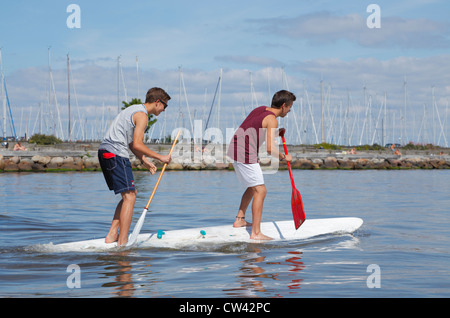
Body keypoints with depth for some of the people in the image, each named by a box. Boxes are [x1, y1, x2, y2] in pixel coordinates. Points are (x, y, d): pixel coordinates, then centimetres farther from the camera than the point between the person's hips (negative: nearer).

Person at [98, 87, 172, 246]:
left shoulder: (134, 109, 22)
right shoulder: (142, 115, -9)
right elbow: (137, 145, -16)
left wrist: (145, 161, 18)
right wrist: (160, 157, -7)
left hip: (105, 152, 10)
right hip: (115, 154, -10)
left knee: (131, 193, 16)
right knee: (129, 197, -10)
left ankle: (112, 235, 12)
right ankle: (122, 243, -13)